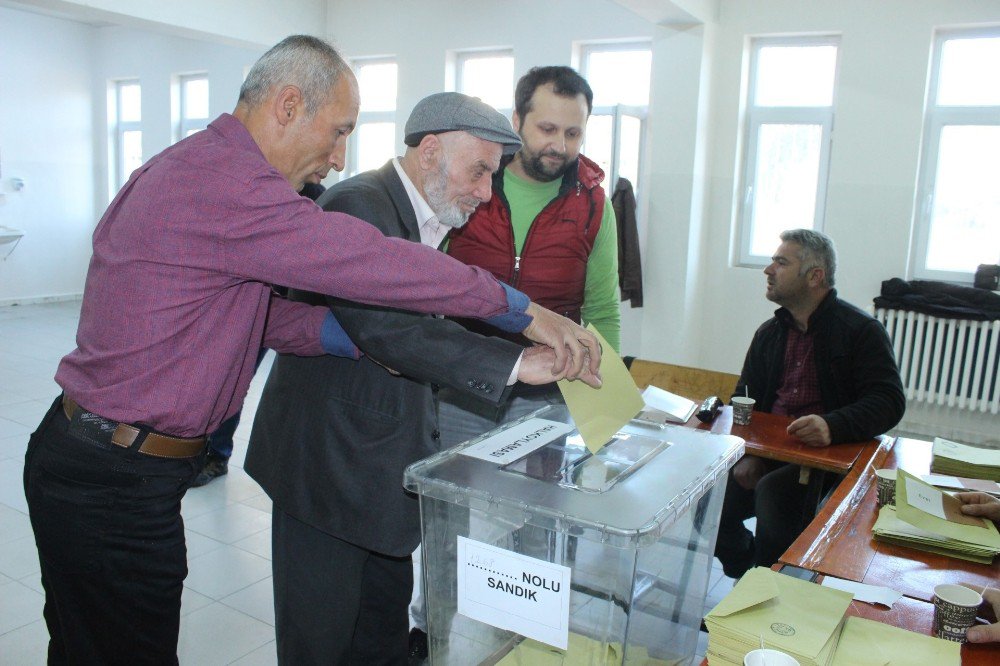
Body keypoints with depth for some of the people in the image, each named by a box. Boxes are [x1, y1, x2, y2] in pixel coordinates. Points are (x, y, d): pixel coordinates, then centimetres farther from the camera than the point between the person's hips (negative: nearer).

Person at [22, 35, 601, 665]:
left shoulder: (190, 166, 10)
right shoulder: (225, 182, -24)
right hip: (115, 486, -10)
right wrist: (526, 312, -16)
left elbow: (259, 309, 8)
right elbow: (375, 263, -25)